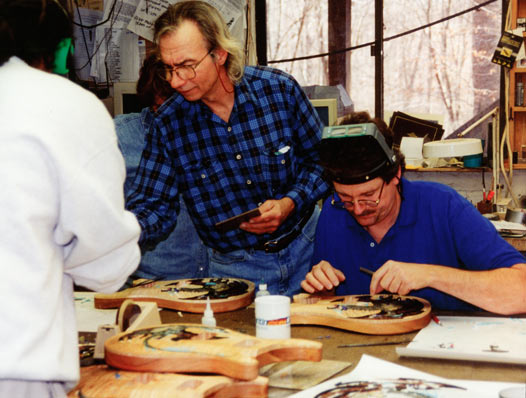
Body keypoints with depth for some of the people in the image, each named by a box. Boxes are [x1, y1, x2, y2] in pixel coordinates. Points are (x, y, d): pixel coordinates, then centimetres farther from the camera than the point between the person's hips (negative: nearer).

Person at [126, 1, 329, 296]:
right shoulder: (168, 124, -5)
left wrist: (290, 204, -13)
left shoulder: (279, 89, -7)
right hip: (234, 268, 1)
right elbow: (154, 205, -2)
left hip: (306, 249, 0)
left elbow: (320, 159, 4)